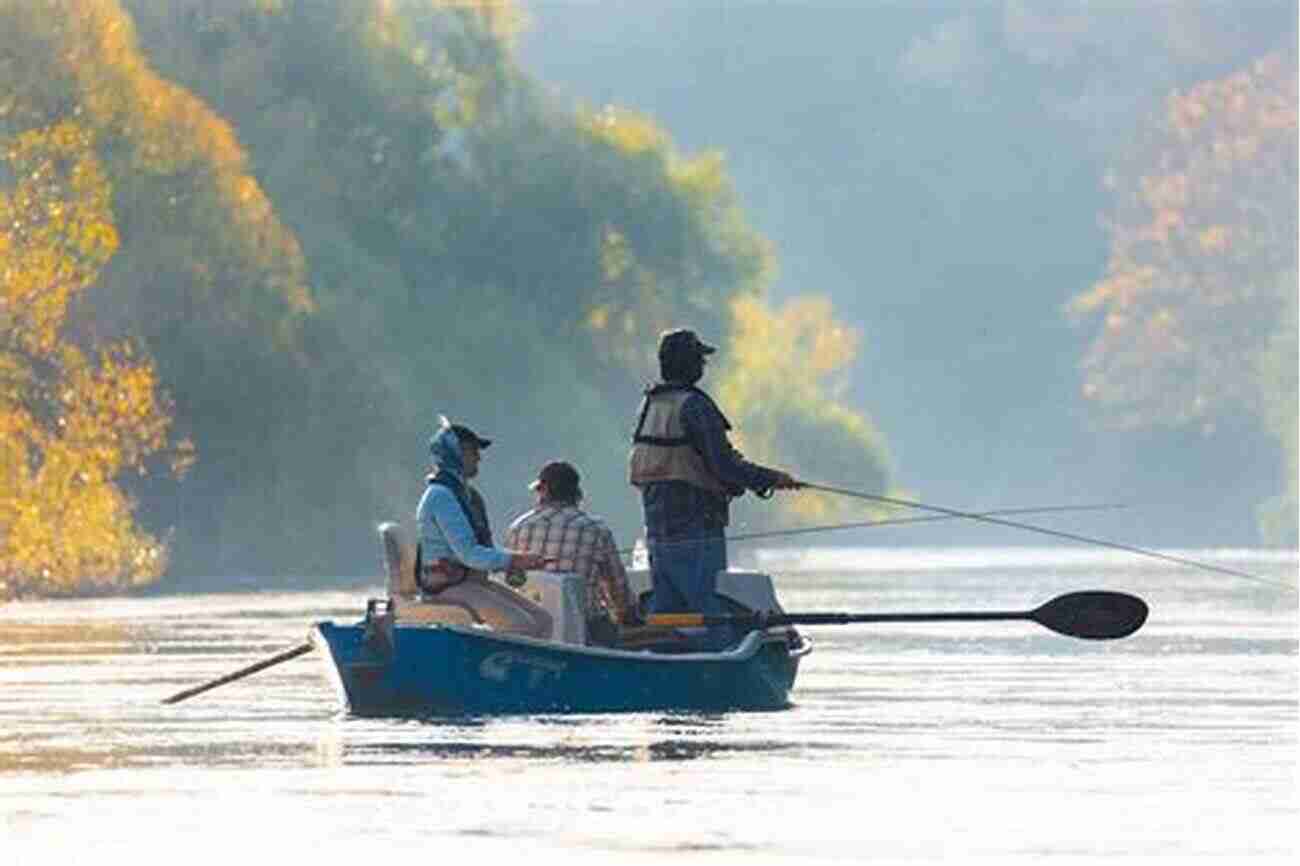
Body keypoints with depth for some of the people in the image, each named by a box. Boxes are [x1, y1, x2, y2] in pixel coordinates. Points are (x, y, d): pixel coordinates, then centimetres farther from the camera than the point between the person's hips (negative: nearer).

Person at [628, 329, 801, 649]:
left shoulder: (650, 405, 13)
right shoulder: (695, 406, -14)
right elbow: (725, 465, -17)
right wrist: (772, 479, -3)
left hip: (658, 532, 8)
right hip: (696, 535, -8)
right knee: (716, 623, -7)